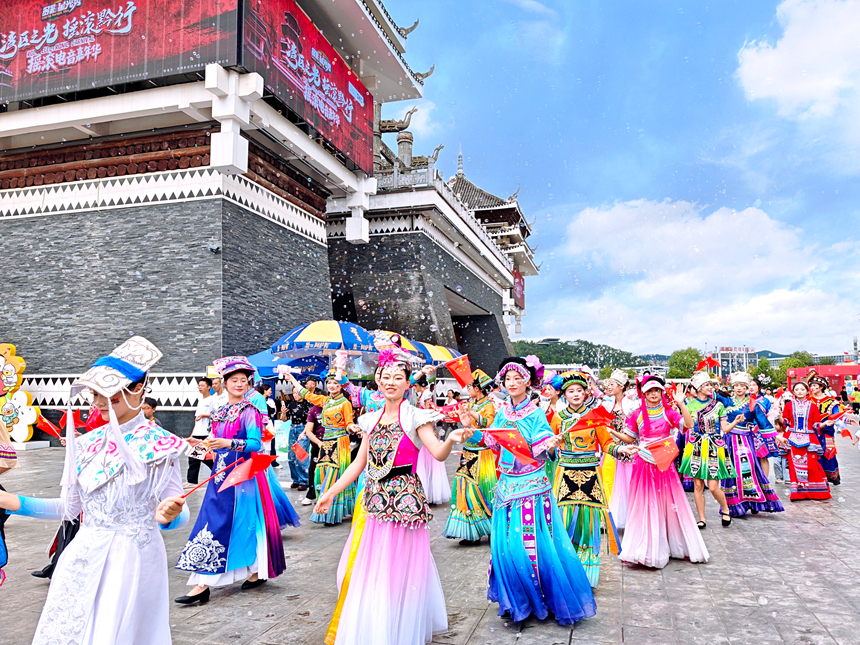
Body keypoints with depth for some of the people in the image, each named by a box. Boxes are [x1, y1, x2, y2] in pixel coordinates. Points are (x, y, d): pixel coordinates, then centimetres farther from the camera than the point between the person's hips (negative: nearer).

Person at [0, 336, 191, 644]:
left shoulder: (160, 445, -8)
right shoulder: (88, 443, 7)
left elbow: (179, 512, -8)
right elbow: (71, 507, 13)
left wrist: (169, 515, -30)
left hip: (133, 561, -5)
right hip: (82, 561, 5)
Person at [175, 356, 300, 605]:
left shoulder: (249, 411, -8)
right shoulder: (220, 412, 13)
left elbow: (255, 444, -17)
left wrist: (229, 443, -27)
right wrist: (202, 443, 5)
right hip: (222, 473, 7)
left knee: (246, 523, -1)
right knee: (213, 523, 5)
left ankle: (257, 571, 13)